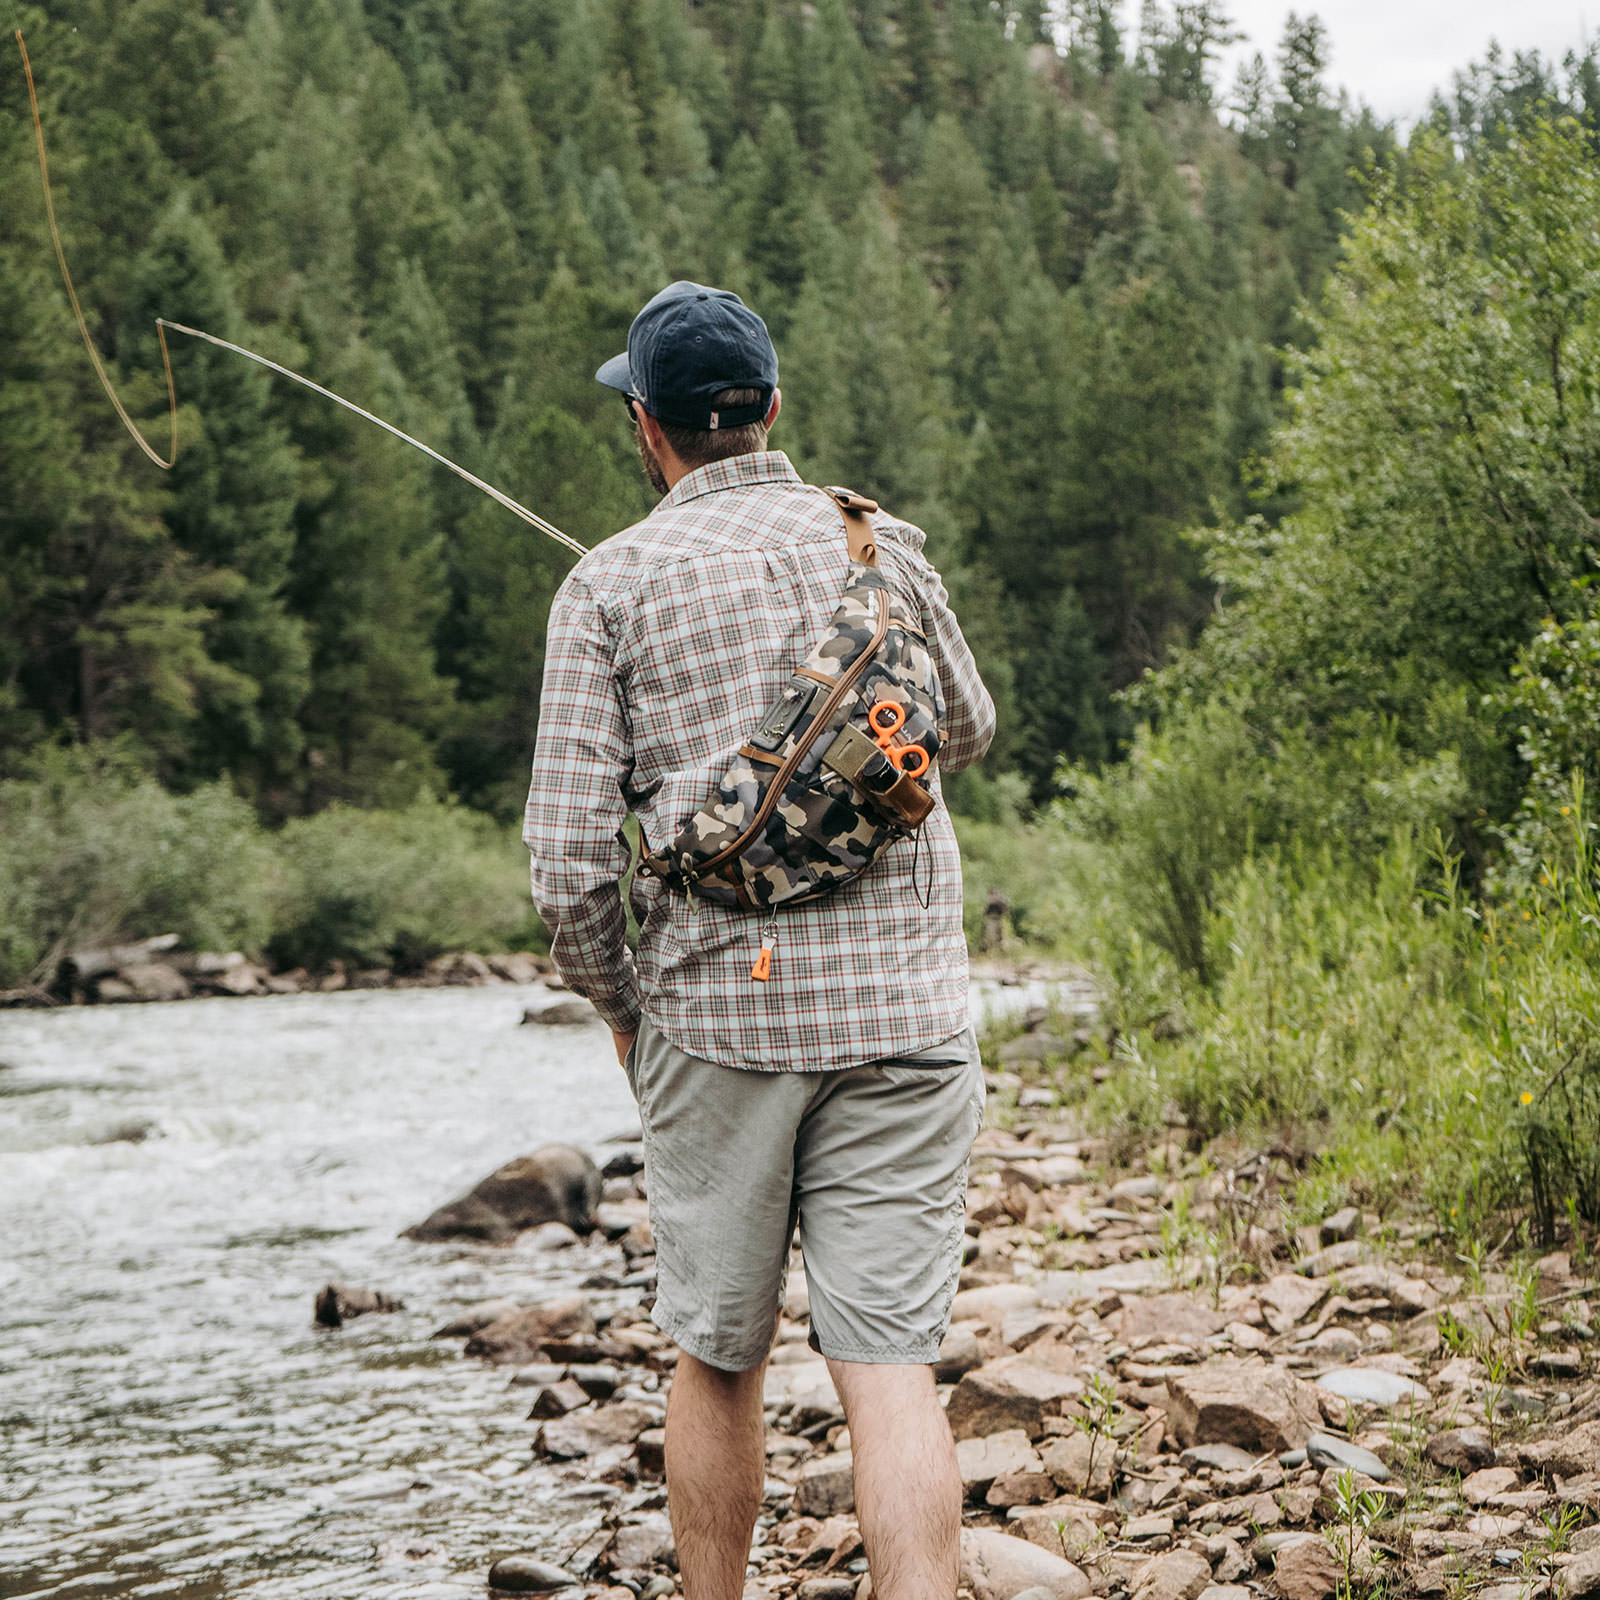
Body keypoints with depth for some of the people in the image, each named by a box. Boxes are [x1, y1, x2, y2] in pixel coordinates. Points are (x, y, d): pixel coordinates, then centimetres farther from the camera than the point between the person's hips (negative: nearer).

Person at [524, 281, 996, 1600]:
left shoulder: (612, 582, 0)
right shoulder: (881, 544, 7)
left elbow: (569, 862, -5)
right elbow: (969, 732, 26)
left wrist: (620, 1007, 12)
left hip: (716, 1011, -1)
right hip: (901, 1006, 1)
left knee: (717, 1363, 14)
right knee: (891, 1367, -3)